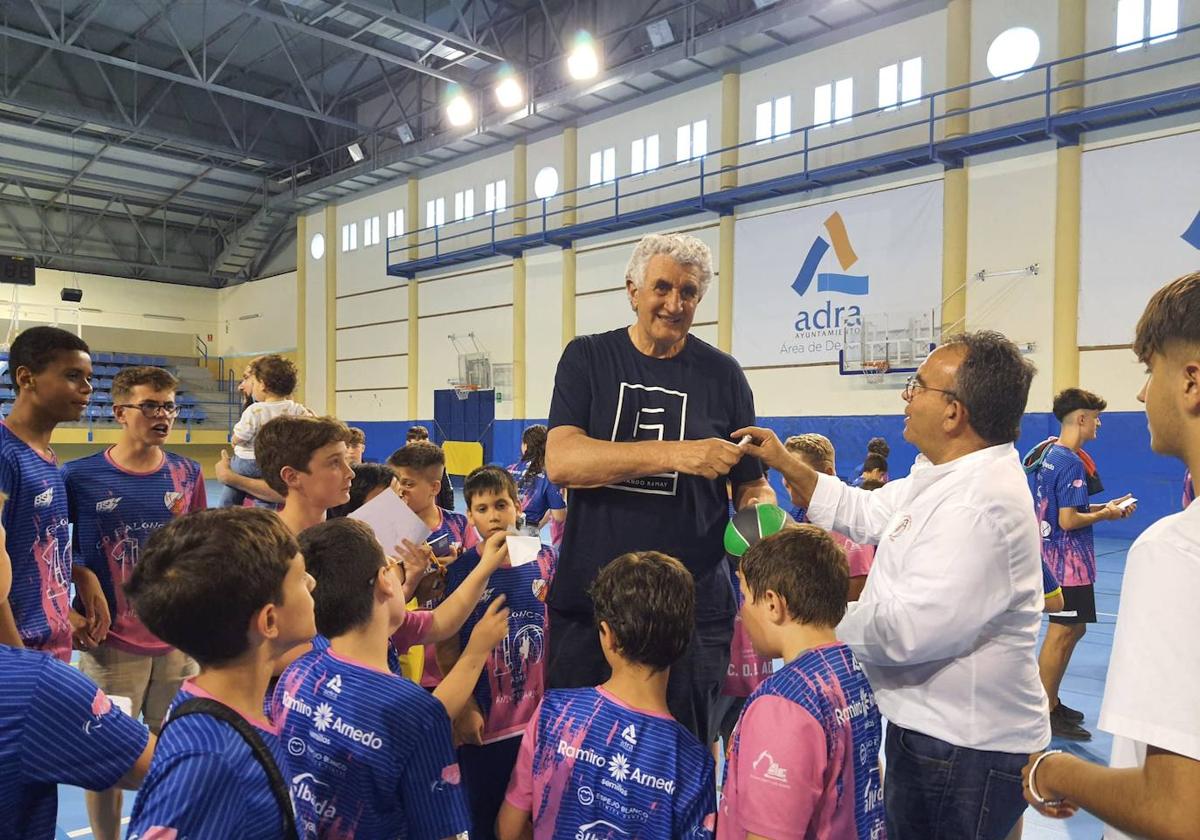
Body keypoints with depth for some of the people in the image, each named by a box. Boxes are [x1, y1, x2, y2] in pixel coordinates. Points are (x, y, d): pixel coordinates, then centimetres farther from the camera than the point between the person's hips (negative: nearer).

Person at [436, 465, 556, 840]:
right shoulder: (461, 570, -8)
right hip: (485, 721, -2)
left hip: (540, 713, 2)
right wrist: (466, 710, -9)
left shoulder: (543, 559, -2)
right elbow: (447, 648, -5)